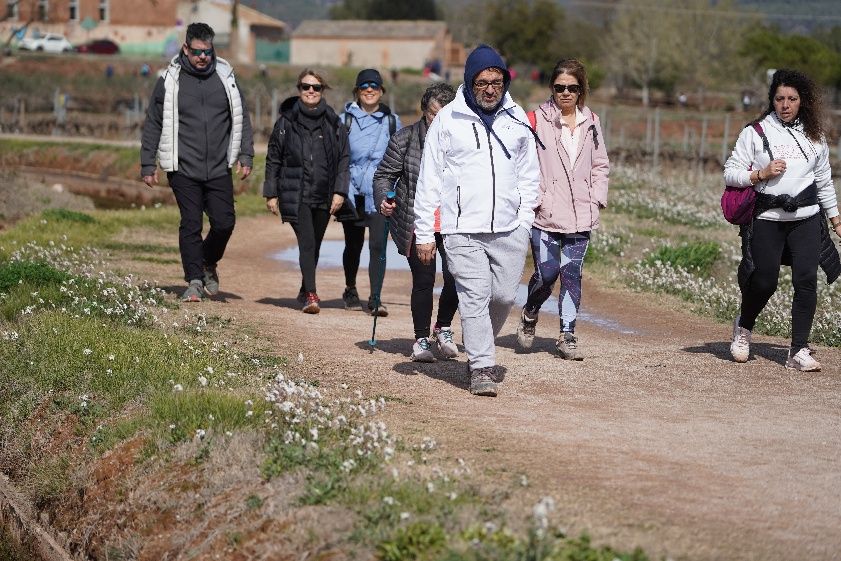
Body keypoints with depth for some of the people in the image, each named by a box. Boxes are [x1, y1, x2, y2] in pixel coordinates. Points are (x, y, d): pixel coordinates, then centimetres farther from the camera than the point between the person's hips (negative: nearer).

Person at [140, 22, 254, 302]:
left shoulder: (225, 77, 6)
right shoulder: (170, 81, 0)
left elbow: (241, 118, 12)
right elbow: (153, 124, 4)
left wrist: (246, 155, 4)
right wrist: (148, 165, 1)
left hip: (219, 169, 2)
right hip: (184, 170, -2)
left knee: (224, 222, -3)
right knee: (191, 225, -2)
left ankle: (209, 263, 25)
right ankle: (194, 281, 7)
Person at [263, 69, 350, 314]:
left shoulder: (333, 123, 5)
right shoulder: (286, 121, 1)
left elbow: (343, 159, 6)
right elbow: (273, 159, 5)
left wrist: (339, 191, -2)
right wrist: (271, 193, 2)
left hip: (324, 196, 3)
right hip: (295, 194, -3)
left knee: (314, 246, 12)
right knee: (307, 243, -15)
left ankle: (305, 291, 29)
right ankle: (310, 294, -20)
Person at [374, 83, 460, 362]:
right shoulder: (405, 139, -3)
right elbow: (384, 174, 4)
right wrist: (383, 199, -14)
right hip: (416, 224, -1)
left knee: (456, 277, -10)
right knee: (423, 280, -2)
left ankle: (443, 328, 18)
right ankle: (421, 339, 16)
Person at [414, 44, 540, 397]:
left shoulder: (516, 117, 9)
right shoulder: (448, 120, 0)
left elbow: (529, 172, 17)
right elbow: (429, 180, 2)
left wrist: (525, 217, 7)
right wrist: (424, 233, 0)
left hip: (509, 228, 3)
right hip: (463, 230, -3)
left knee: (504, 296, 4)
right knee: (474, 297, -9)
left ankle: (479, 348, 27)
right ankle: (482, 367, -4)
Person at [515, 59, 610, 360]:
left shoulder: (591, 122, 10)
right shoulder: (536, 120, -4)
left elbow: (601, 165, 17)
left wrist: (596, 199, 6)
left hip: (580, 216, 3)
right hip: (545, 215, -3)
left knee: (572, 274, 3)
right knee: (547, 272, -5)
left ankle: (567, 335, 11)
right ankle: (529, 315, 24)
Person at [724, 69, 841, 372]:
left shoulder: (815, 136, 12)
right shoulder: (755, 133, 2)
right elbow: (730, 173, 1)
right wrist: (761, 174, -13)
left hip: (806, 218, 2)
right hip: (767, 219, -2)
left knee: (806, 280, -10)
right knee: (764, 282, -1)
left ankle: (799, 351, -5)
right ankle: (744, 325, 32)